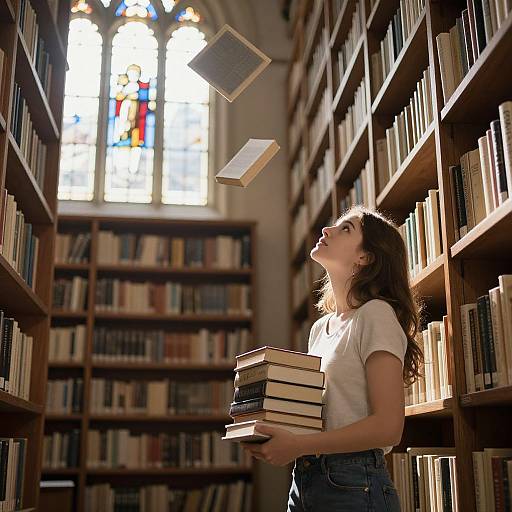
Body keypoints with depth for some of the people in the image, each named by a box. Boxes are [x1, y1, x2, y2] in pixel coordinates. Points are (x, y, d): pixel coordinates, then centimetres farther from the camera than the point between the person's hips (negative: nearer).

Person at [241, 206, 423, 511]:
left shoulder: (376, 314, -11)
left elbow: (388, 427, -17)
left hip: (353, 486, -7)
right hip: (304, 481, 7)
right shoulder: (320, 328, 12)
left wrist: (298, 445, -21)